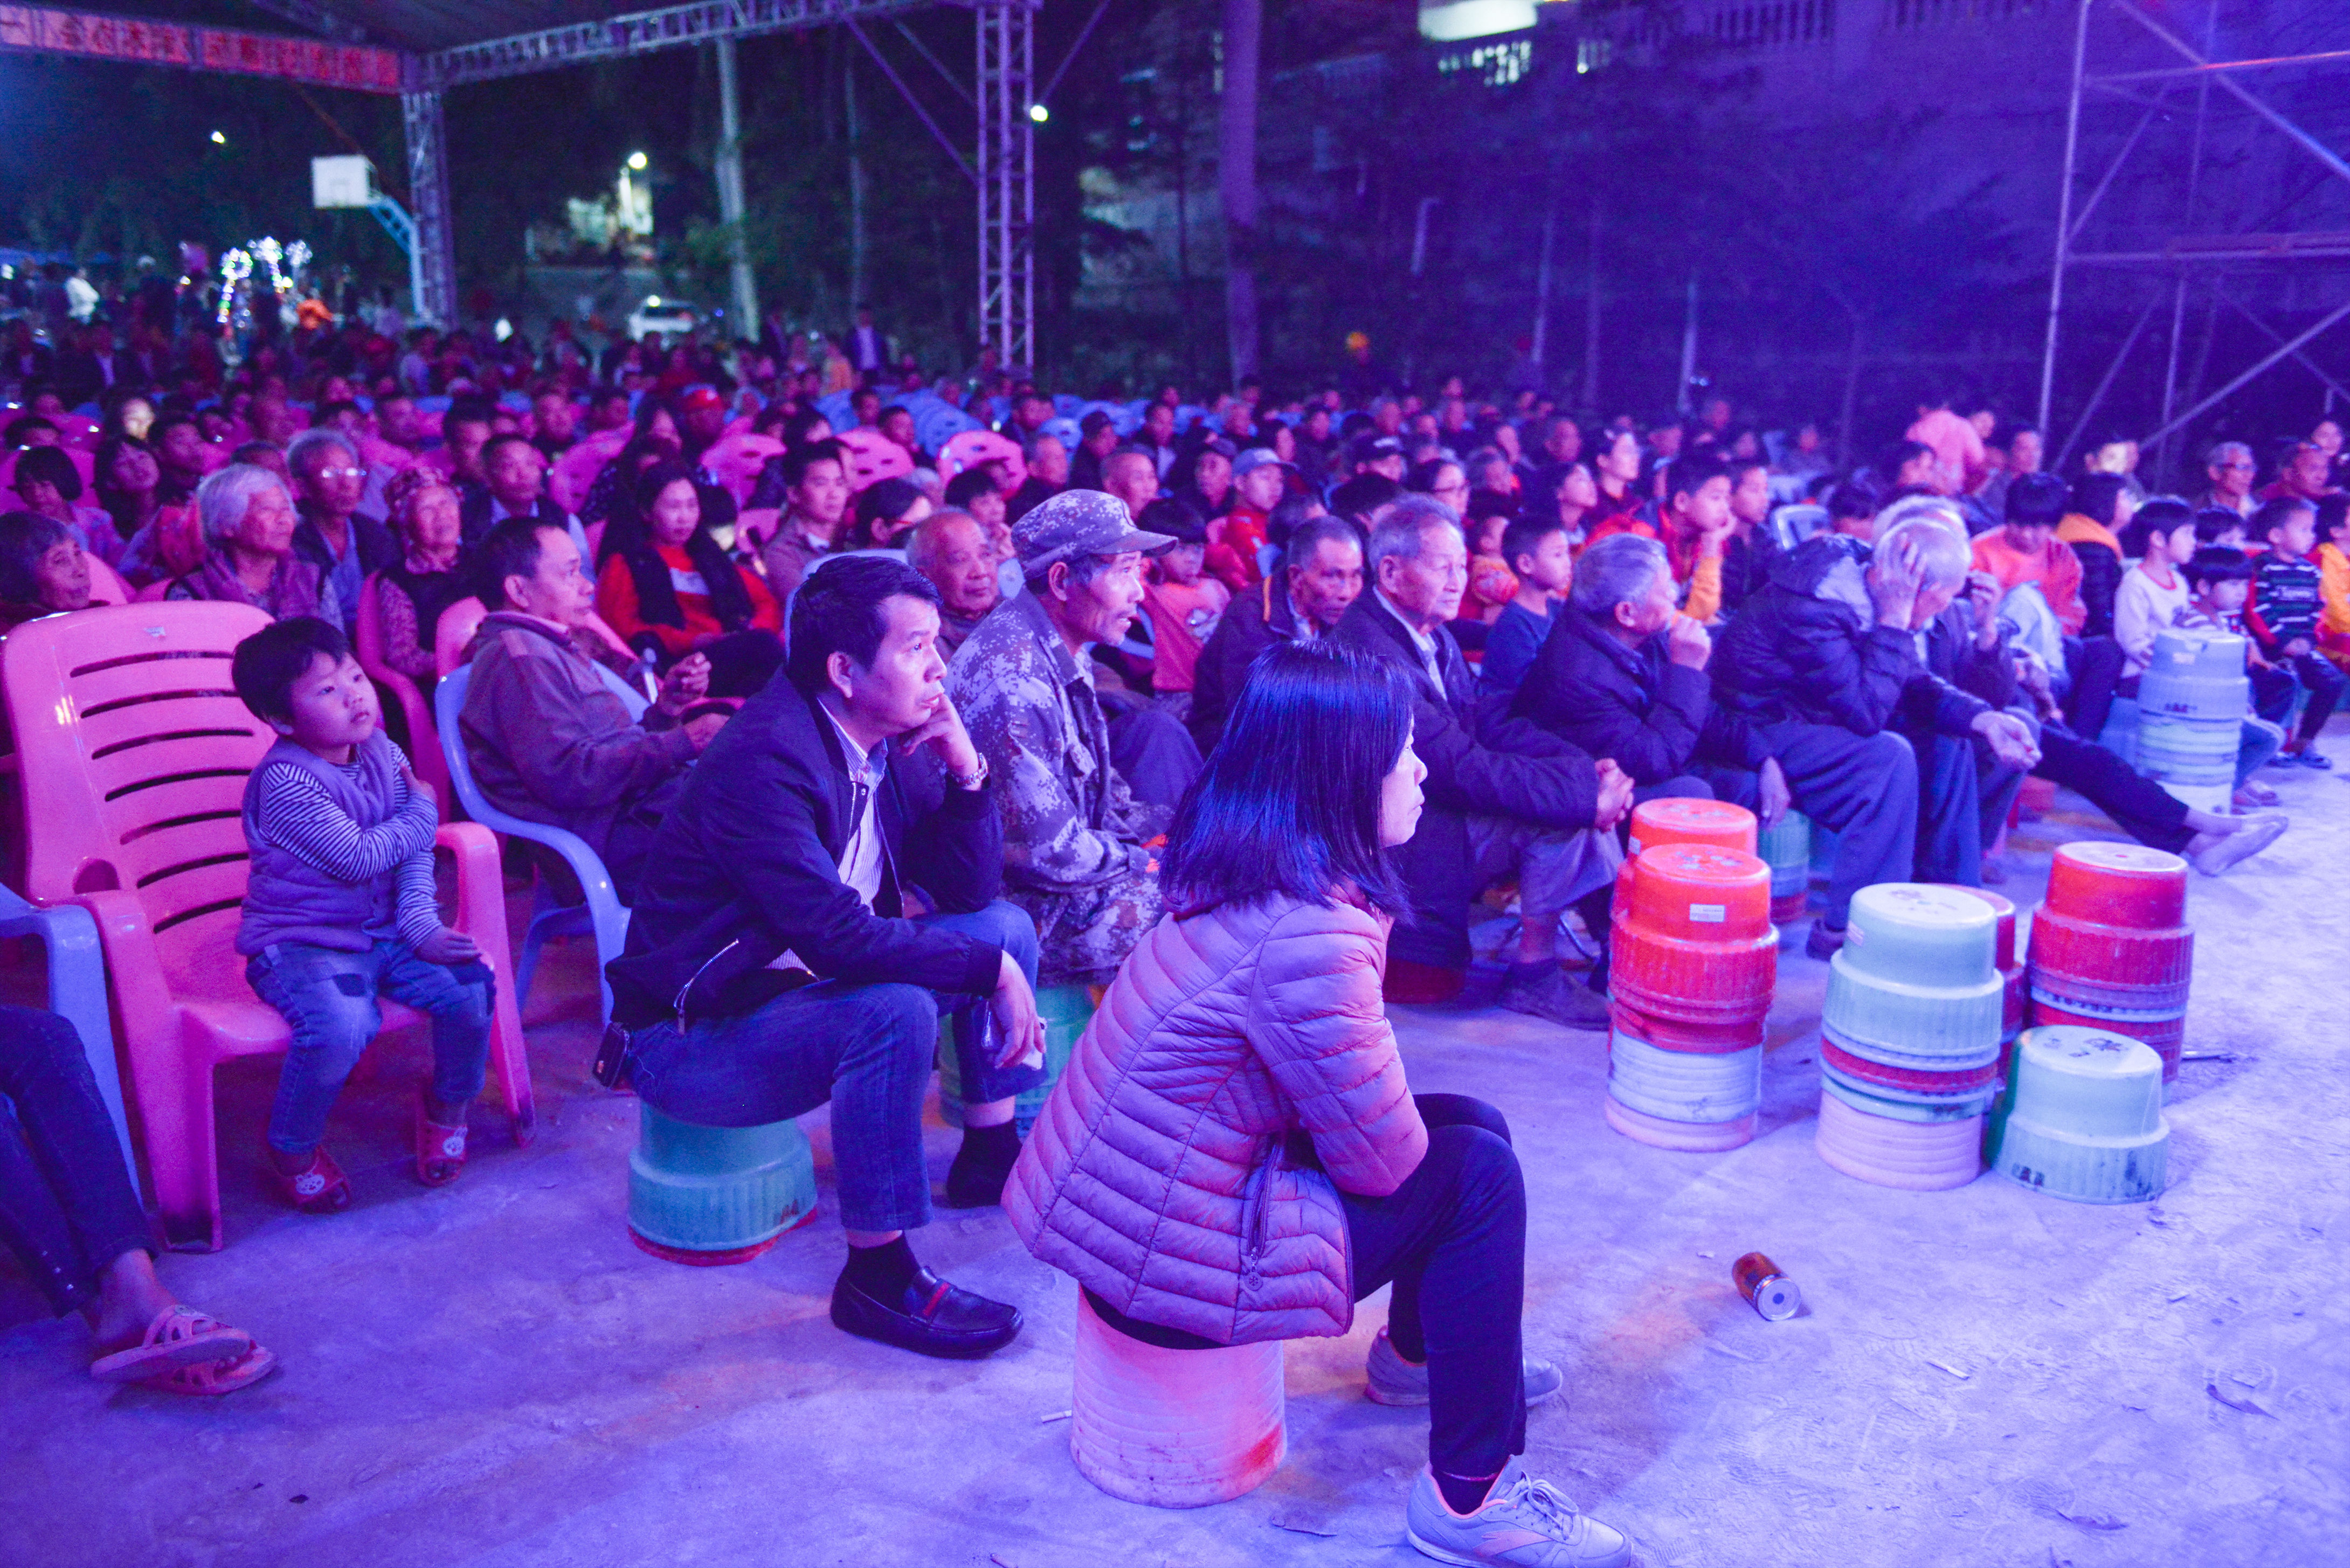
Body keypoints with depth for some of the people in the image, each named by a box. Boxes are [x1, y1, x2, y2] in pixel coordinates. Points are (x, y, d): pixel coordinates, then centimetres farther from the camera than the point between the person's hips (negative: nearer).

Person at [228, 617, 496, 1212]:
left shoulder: (384, 755, 4)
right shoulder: (285, 781, -17)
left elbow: (415, 855, 3)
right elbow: (357, 857, -20)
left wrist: (422, 925, -12)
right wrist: (422, 815, -5)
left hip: (386, 932, 6)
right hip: (301, 945, -6)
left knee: (470, 987, -17)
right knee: (341, 1025, -33)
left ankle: (447, 1104, 13)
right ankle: (293, 1148, -2)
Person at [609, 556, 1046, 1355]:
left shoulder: (892, 744, 0)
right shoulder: (764, 762, -27)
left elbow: (972, 891, 3)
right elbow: (839, 936, -35)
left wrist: (967, 770, -12)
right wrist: (989, 968, -27)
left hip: (801, 986, 9)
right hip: (693, 1038, -9)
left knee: (1007, 925, 6)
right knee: (895, 1009, -34)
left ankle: (991, 1152, 17)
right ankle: (878, 1274, -20)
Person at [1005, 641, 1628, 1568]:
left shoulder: (1242, 880, 2)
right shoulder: (1306, 937, -29)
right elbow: (1381, 1157, -19)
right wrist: (1421, 1143, 1)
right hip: (1166, 1261, -9)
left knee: (1466, 1121, 14)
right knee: (1475, 1169, -5)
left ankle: (1417, 1353, 39)